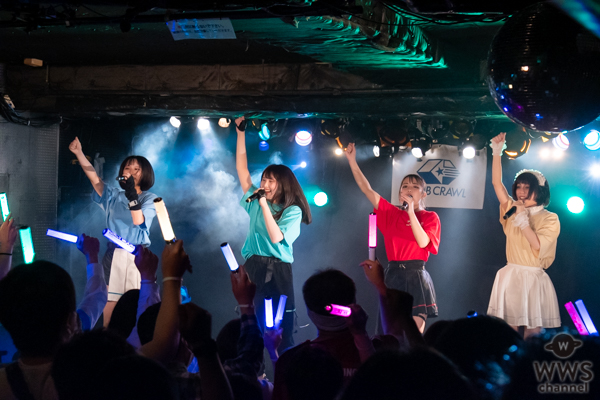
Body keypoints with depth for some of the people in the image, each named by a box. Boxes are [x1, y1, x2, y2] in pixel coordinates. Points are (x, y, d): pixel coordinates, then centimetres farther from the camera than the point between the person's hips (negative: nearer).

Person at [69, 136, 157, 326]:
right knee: (110, 301, -4)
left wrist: (132, 195, -22)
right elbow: (94, 178, 1)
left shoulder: (150, 198, 6)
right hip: (114, 255, 2)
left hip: (138, 255, -2)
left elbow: (139, 221, -10)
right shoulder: (113, 196, 14)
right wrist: (79, 153, -10)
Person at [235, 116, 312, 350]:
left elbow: (276, 237, -14)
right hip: (253, 267, 4)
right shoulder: (256, 201, 12)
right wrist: (241, 133, 9)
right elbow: (241, 169, 12)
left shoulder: (292, 210, 0)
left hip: (278, 271, -4)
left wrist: (264, 204, -14)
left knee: (281, 330, -4)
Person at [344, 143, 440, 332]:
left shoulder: (430, 217, 3)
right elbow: (366, 189, 8)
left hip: (416, 277, -3)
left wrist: (411, 212, -19)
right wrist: (352, 160, 3)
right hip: (393, 275, 3)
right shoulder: (391, 214, 10)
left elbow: (423, 242, -14)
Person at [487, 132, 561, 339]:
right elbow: (496, 183, 4)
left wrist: (523, 221, -15)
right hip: (510, 277, 4)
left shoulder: (550, 219, -4)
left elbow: (539, 247, -16)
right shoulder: (513, 210, 9)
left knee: (532, 335, -4)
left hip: (533, 280, -4)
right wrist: (497, 152, -3)